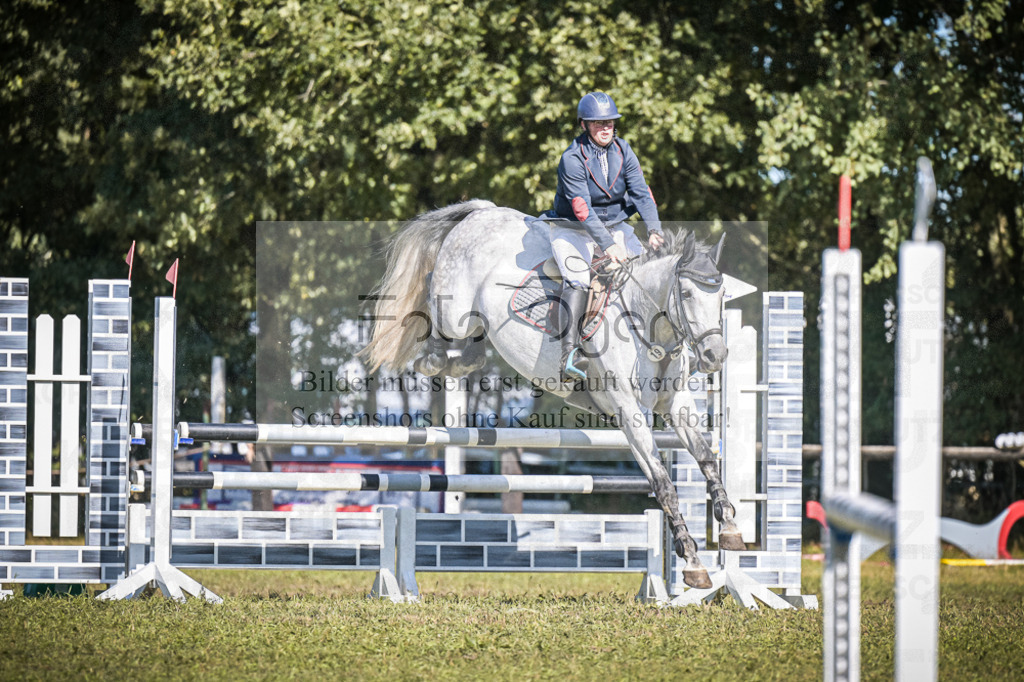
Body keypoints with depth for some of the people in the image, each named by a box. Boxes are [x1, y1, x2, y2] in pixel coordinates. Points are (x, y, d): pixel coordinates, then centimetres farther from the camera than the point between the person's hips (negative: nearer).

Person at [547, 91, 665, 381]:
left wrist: (654, 230, -22)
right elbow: (582, 209, -25)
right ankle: (569, 354, -37)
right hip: (574, 229, -6)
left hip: (615, 224, 6)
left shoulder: (622, 151, -1)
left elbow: (641, 193, -6)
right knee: (577, 279, -29)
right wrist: (608, 245, -33)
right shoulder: (572, 159, -18)